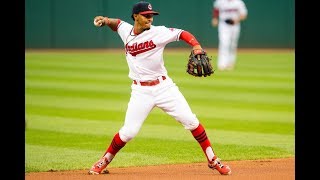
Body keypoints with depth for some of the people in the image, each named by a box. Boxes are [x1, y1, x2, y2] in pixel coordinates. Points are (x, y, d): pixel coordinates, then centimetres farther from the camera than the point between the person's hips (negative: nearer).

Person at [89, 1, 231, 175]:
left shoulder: (158, 32, -8)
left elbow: (182, 34, -13)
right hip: (140, 91, 1)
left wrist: (197, 47, -31)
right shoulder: (126, 30, 3)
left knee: (190, 121, -6)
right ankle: (105, 160, 15)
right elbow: (117, 23, 24)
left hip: (164, 87, -1)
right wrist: (106, 21, 3)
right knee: (128, 131, -7)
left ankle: (213, 160, 5)